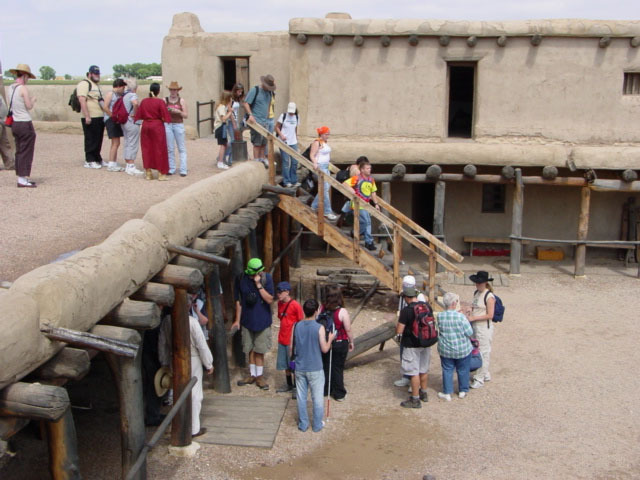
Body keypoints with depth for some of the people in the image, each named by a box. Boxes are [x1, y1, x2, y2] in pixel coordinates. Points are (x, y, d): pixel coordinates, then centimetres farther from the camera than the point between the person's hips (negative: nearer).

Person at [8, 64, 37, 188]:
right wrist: (33, 100, 7)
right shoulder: (23, 88, -13)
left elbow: (11, 105, 15)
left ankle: (21, 178, 16)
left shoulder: (11, 88, 10)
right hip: (25, 123, -8)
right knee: (26, 152, -3)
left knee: (19, 152, 12)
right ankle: (22, 179, -4)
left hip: (15, 123, 8)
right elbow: (29, 106, -13)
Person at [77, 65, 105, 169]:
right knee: (91, 140, -5)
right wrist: (87, 116, -23)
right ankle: (89, 161, 1)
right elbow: (82, 100, -17)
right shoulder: (84, 83, -8)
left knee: (98, 140, 13)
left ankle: (97, 159, 21)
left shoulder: (96, 85, 22)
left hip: (99, 117, 9)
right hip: (90, 118, -9)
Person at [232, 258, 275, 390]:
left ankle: (259, 377, 18)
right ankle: (252, 375, 27)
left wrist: (259, 285, -24)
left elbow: (270, 300, -16)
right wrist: (237, 320, 4)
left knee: (259, 351, 4)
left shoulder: (266, 278, -12)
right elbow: (239, 301, 2)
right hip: (247, 320, 2)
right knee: (250, 349, 12)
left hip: (262, 321, -2)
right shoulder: (241, 279, -7)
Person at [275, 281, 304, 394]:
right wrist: (281, 335, 13)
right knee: (285, 364, 16)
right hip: (282, 339, 7)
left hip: (292, 340, -7)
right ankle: (289, 385, 31)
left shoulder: (295, 305, -17)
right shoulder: (280, 304, 5)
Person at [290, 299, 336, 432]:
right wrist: (330, 338, 7)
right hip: (315, 369, -3)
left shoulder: (296, 326, -4)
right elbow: (324, 349, -10)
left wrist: (291, 356, 23)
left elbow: (291, 347, 3)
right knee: (317, 397, 11)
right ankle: (317, 425, 20)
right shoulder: (319, 328, -15)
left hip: (300, 368, 3)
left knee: (301, 397, 13)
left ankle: (303, 424, 22)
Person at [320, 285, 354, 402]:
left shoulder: (322, 309, -13)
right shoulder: (342, 312, -21)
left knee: (325, 366, 19)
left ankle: (325, 390, 32)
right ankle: (339, 394, 20)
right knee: (338, 368, 10)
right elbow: (348, 330, -15)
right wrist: (351, 342, 3)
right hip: (340, 344, -2)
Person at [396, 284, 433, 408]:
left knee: (414, 372, 1)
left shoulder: (406, 310, -20)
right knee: (424, 369, 20)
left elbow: (399, 330, -19)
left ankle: (415, 399, 8)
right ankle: (423, 393, 35)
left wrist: (397, 334, 3)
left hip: (412, 345, -7)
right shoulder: (427, 306, -1)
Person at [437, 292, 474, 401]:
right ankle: (462, 391, 31)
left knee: (447, 370, 15)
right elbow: (470, 333, -17)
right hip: (462, 349, -2)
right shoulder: (460, 317, -22)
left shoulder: (440, 316, -12)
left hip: (445, 350, 2)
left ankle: (447, 393, 20)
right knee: (463, 370, 17)